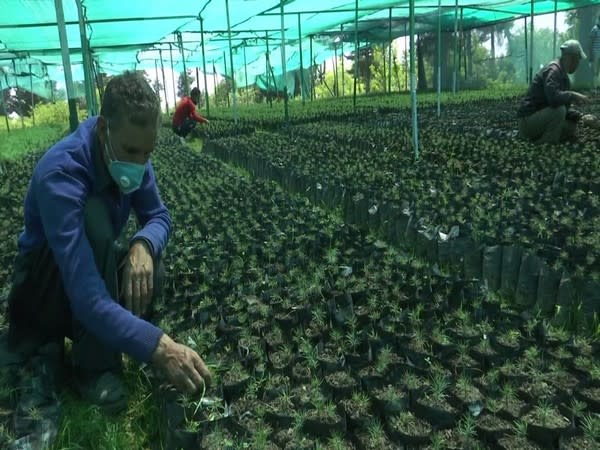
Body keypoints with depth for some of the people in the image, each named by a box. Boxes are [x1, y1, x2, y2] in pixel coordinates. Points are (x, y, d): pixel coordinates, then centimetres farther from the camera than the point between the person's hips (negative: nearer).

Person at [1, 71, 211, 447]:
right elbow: (86, 295, -44)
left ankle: (47, 349, -2)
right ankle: (94, 365, -20)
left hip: (100, 269, 6)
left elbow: (160, 217, -8)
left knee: (150, 271, -25)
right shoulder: (61, 174, -36)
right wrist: (158, 347, -51)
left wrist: (143, 246, -33)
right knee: (93, 216, -34)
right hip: (43, 286, -6)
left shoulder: (133, 158, -13)